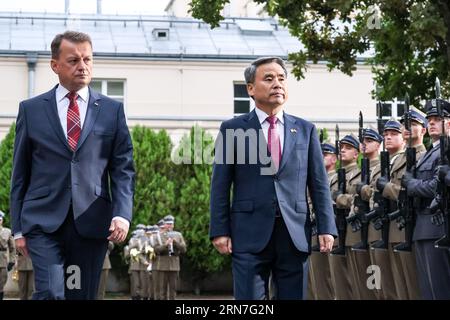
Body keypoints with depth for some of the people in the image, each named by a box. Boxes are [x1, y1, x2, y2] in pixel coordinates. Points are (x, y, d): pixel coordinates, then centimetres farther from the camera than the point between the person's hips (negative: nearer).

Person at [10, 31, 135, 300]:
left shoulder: (112, 110, 9)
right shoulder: (31, 109, 8)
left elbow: (123, 168, 6)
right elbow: (20, 173, 10)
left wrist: (123, 214, -9)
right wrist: (18, 227, 6)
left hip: (92, 224, 1)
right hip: (44, 220, -1)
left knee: (83, 295, 6)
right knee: (51, 293, -15)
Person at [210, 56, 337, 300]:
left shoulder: (305, 130, 12)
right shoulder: (233, 129, 5)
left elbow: (319, 184, 10)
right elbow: (220, 186, 3)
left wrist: (326, 228, 1)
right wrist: (220, 231, -4)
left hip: (295, 235, 2)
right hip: (250, 234, -2)